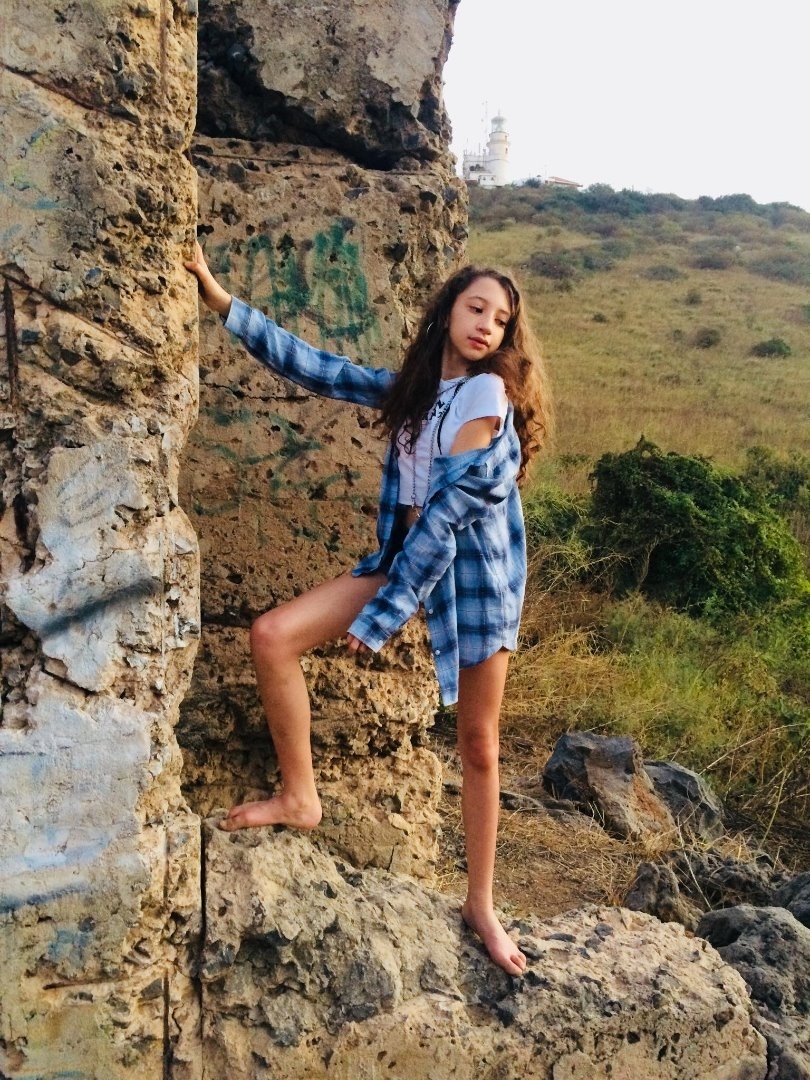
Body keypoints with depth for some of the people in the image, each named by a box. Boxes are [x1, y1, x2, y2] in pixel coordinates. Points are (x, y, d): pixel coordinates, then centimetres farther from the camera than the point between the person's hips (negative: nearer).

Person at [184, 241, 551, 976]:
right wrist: (221, 300, 3)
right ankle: (300, 796, 5)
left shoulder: (487, 394, -13)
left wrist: (380, 615, -18)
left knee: (479, 745, 5)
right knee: (272, 636, -11)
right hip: (406, 556, 6)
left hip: (476, 570, -6)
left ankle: (481, 905, 23)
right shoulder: (413, 386, 8)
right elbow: (317, 369, 8)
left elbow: (451, 509, -18)